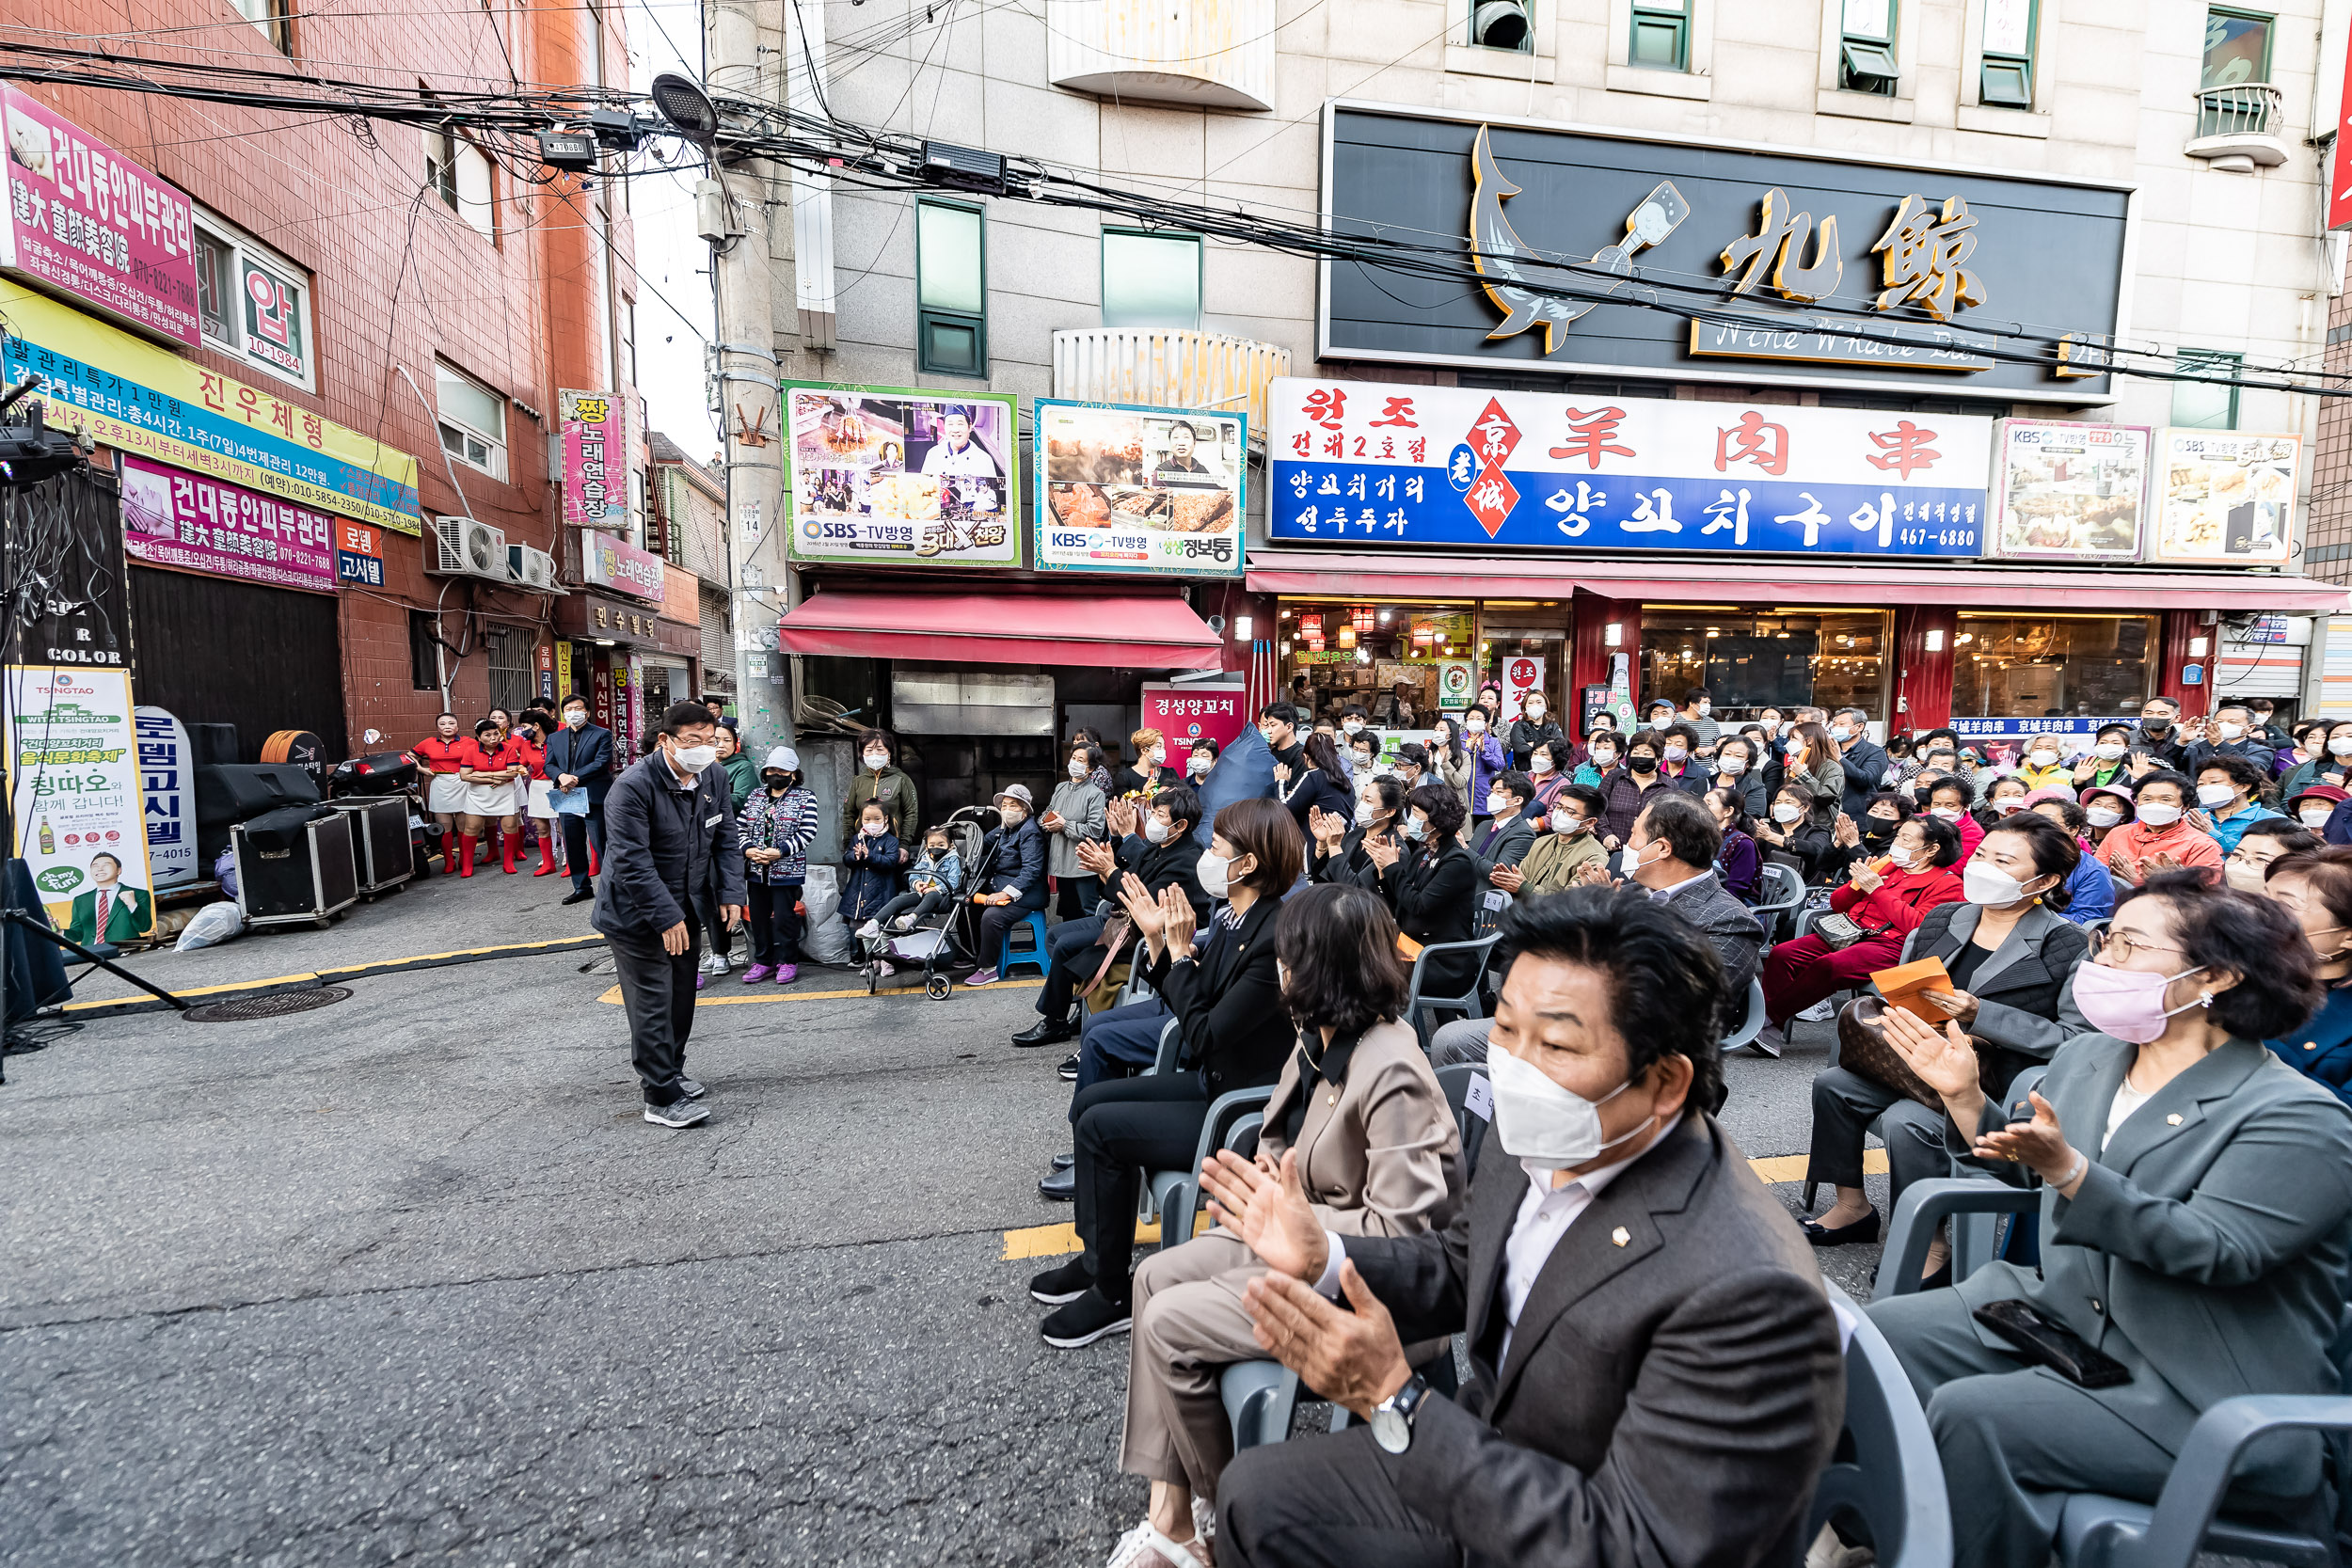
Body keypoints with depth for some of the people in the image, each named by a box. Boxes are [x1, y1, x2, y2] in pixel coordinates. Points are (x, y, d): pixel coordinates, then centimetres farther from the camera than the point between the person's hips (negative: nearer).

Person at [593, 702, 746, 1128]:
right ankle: (662, 1099, 7)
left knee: (681, 997, 19)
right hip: (636, 916, -7)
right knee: (653, 1005, -3)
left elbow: (725, 840, 7)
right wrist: (667, 918, -26)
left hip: (684, 912, 8)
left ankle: (667, 1071, 38)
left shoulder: (711, 779, -1)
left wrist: (730, 893, -4)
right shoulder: (633, 787, -23)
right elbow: (632, 862, -25)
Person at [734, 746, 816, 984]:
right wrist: (747, 849, -9)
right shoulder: (755, 795, 12)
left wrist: (780, 852, -18)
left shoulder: (805, 797, -2)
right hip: (755, 870, 5)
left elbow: (807, 832, -9)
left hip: (787, 869, -5)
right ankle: (763, 961, 23)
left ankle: (788, 962, 12)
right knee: (758, 916, 10)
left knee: (784, 917, -2)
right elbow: (740, 826, 9)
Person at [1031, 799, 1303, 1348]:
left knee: (1103, 1127, -13)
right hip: (1212, 1081, 10)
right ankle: (1097, 1259, 20)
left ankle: (1114, 1293, 6)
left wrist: (1181, 950, -18)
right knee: (1089, 1101, 6)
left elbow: (1204, 1036, -25)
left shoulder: (1277, 938, -27)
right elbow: (1188, 1009, 8)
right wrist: (1156, 938, -1)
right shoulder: (1231, 917, 2)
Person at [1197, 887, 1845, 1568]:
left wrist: (1394, 1400, -33)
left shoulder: (1749, 1295, -34)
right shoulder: (1536, 1142, -12)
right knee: (1253, 1491, 9)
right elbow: (1460, 1268, 6)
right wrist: (1321, 1259, -10)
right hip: (1484, 1462, 6)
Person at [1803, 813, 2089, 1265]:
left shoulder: (2068, 947, -10)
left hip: (2001, 1088, -7)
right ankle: (1852, 1208, 7)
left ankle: (1929, 1244, -9)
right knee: (1833, 1083, -9)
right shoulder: (1943, 919, 7)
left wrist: (1978, 1015, -23)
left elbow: (2077, 1039, -17)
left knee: (1906, 1121, -29)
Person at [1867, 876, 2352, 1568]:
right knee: (1883, 1330, -7)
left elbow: (2217, 1250, -27)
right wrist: (1963, 1095, 0)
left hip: (2201, 1397, -7)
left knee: (1970, 1415, -25)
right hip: (2056, 1309, 7)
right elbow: (2021, 1162, 17)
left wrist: (2067, 1170, -38)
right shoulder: (2085, 1056, 6)